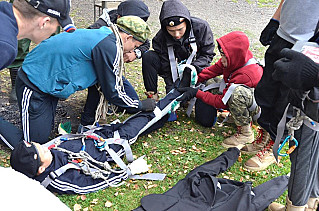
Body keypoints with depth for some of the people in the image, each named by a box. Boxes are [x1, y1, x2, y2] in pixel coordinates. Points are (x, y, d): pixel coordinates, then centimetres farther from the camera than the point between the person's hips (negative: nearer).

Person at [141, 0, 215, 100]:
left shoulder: (201, 27, -20)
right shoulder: (160, 38, -18)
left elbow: (207, 54, -11)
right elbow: (166, 69, -14)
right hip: (175, 70, 2)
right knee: (148, 57, -21)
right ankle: (152, 95, -11)